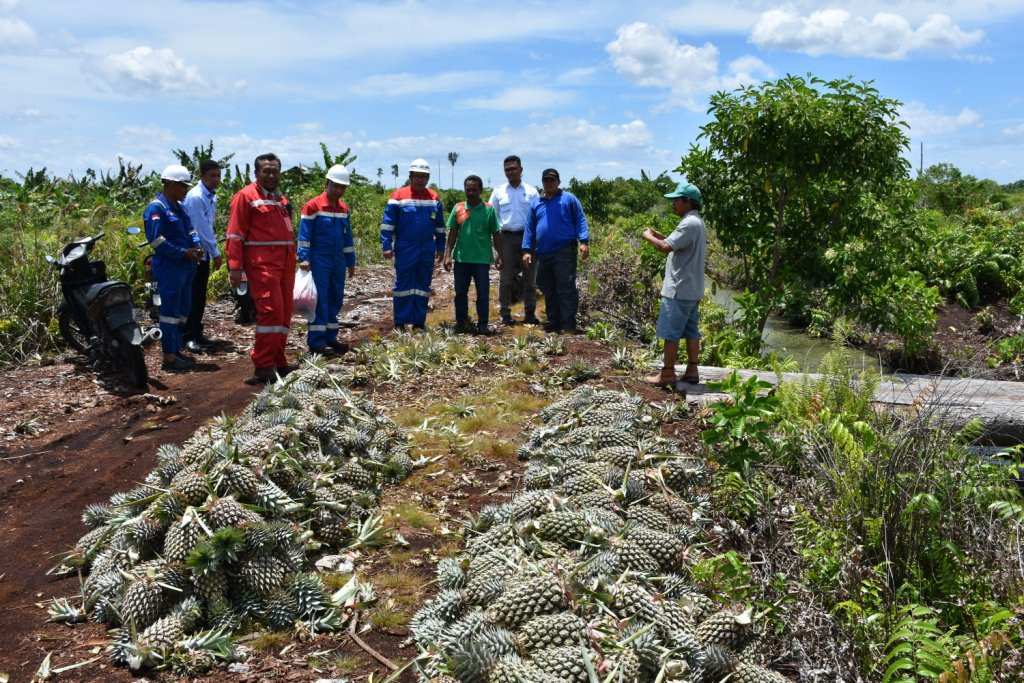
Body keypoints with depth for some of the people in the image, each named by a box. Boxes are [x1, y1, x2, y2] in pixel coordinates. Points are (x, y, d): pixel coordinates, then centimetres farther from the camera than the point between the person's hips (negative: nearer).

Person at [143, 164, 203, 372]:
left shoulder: (178, 207, 15)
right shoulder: (156, 208, -13)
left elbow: (190, 231, 23)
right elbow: (157, 241, -19)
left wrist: (196, 247, 2)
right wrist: (183, 253, -18)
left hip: (185, 266, 10)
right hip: (168, 268, -10)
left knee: (182, 309, 15)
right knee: (170, 311, -5)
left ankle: (176, 350, 26)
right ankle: (169, 358, 1)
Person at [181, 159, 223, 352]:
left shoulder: (212, 197, 11)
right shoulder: (195, 197, -17)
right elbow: (201, 228, -19)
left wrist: (213, 251, 12)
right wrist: (215, 253, -16)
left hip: (204, 252, 8)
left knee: (200, 295, 12)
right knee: (193, 296, -5)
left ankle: (197, 334, 20)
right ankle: (187, 336, 1)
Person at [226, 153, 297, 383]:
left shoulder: (280, 199, 20)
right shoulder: (246, 196, -2)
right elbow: (235, 234, -7)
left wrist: (292, 262, 16)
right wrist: (235, 267, -15)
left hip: (285, 263, 8)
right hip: (262, 262, -8)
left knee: (284, 312, 9)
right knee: (271, 310, -14)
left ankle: (278, 361, 19)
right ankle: (263, 366, -8)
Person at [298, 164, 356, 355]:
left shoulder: (344, 208, 12)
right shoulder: (312, 206, -8)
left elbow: (348, 237, 18)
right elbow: (304, 234, -10)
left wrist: (350, 261, 17)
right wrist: (304, 258, -18)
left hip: (338, 260, 7)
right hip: (319, 260, -7)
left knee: (335, 299, 9)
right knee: (320, 299, -7)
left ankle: (330, 338, 18)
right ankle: (316, 341, -2)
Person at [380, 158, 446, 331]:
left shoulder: (434, 198, 8)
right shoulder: (398, 196, -5)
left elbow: (440, 226, 15)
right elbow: (387, 224, -5)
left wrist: (440, 248, 12)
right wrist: (387, 246, -11)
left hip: (427, 250, 4)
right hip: (405, 250, -4)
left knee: (423, 286, 9)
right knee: (403, 285, 1)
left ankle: (419, 322, 17)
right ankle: (400, 323, 8)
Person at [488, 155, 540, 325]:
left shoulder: (531, 191, 6)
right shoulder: (498, 191, 8)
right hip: (507, 237, 0)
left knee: (530, 278, 5)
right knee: (505, 278, 1)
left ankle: (529, 313, 14)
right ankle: (505, 314, 9)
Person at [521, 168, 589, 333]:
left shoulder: (568, 198, 4)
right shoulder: (536, 203, 16)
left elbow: (580, 220, 0)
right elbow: (530, 228, 16)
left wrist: (584, 242, -12)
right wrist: (526, 250, 9)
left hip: (564, 251, -5)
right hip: (542, 253, 5)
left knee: (566, 289, -7)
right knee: (548, 290, 10)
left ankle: (568, 325, -5)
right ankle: (553, 322, 20)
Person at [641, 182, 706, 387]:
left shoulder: (689, 224, -19)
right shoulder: (698, 223, 15)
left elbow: (665, 247, -25)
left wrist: (649, 237, -9)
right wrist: (660, 235, 12)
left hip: (679, 290, -10)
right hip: (692, 289, 10)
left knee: (670, 332, -3)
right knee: (690, 330, 13)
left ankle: (667, 374, 1)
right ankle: (692, 370, 18)